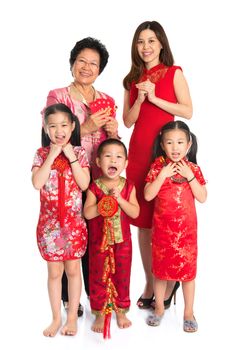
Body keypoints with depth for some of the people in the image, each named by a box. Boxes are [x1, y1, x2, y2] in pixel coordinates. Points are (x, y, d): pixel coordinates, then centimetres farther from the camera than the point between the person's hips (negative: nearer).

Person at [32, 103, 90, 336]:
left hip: (73, 221, 0)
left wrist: (71, 156, -15)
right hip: (50, 221, 0)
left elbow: (84, 184, -13)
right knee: (54, 272, 10)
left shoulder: (79, 152, -2)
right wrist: (52, 156, -17)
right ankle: (56, 318, 24)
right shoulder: (42, 153, -2)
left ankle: (72, 317, 24)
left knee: (73, 269, 10)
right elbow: (37, 183, -16)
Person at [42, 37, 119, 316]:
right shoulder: (57, 96, -1)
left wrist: (112, 131, -6)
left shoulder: (107, 101, 12)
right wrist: (85, 128, -19)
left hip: (99, 179, 4)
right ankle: (69, 298, 19)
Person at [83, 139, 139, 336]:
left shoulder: (128, 187, -5)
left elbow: (135, 213, -12)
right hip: (99, 240, -1)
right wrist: (106, 200, -25)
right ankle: (100, 313, 24)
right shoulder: (94, 188, -9)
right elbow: (87, 213, -18)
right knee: (98, 277, 9)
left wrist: (119, 199, -24)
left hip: (122, 240, 1)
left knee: (122, 276, 12)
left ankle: (121, 311, 31)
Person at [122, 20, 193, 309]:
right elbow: (128, 121, 11)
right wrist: (139, 99, -6)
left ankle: (170, 282, 13)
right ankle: (150, 283, 17)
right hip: (138, 151, 4)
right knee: (143, 222, 6)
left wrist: (155, 98, -10)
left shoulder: (174, 73, 4)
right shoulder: (132, 79, 15)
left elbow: (188, 111, -5)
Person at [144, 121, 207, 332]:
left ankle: (189, 312, 23)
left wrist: (190, 176, -16)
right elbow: (148, 195, -11)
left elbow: (202, 198, -7)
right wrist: (163, 175, -19)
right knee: (160, 268, 11)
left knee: (188, 269, 6)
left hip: (186, 227, 0)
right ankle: (159, 308, 30)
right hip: (162, 227, 0)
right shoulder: (158, 166, -4)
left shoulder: (193, 168, -2)